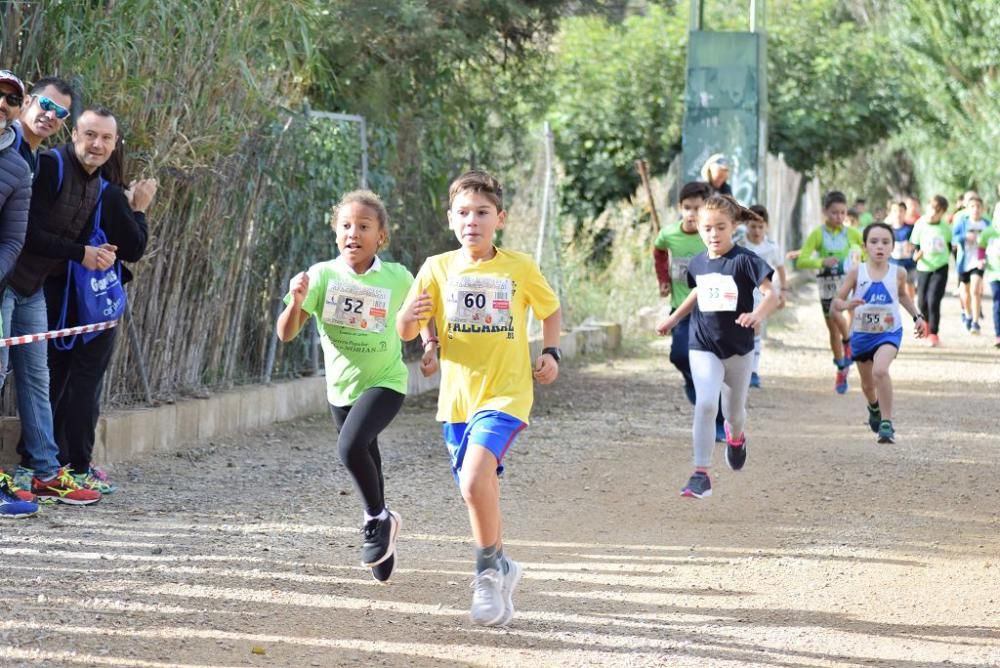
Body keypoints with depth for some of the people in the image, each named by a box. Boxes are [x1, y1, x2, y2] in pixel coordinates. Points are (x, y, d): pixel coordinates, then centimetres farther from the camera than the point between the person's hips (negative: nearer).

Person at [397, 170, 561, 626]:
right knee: (480, 492, 11)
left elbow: (551, 309, 15)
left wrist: (550, 353, 0)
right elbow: (406, 332, -1)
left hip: (506, 394, -4)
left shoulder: (519, 268, -3)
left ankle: (490, 568, -5)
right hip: (457, 397, 4)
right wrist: (410, 315, -23)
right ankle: (499, 573, 29)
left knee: (475, 480, -23)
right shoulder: (437, 269, 0)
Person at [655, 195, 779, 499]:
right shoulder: (698, 263, 1)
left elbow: (771, 294, -23)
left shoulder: (745, 260, -15)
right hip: (703, 346, 2)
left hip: (738, 348, -2)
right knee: (705, 403, -18)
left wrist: (758, 314, -42)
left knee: (734, 409, 15)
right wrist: (673, 319, 21)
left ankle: (736, 437, 53)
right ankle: (701, 474, -17)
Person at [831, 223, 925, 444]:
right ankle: (874, 408, 56)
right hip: (862, 334, 2)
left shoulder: (898, 273, -7)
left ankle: (887, 423, -22)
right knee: (867, 383, 20)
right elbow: (836, 301, -9)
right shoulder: (857, 272, -11)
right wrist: (846, 304, -31)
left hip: (889, 333, -2)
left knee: (880, 370, -30)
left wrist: (917, 316, 10)